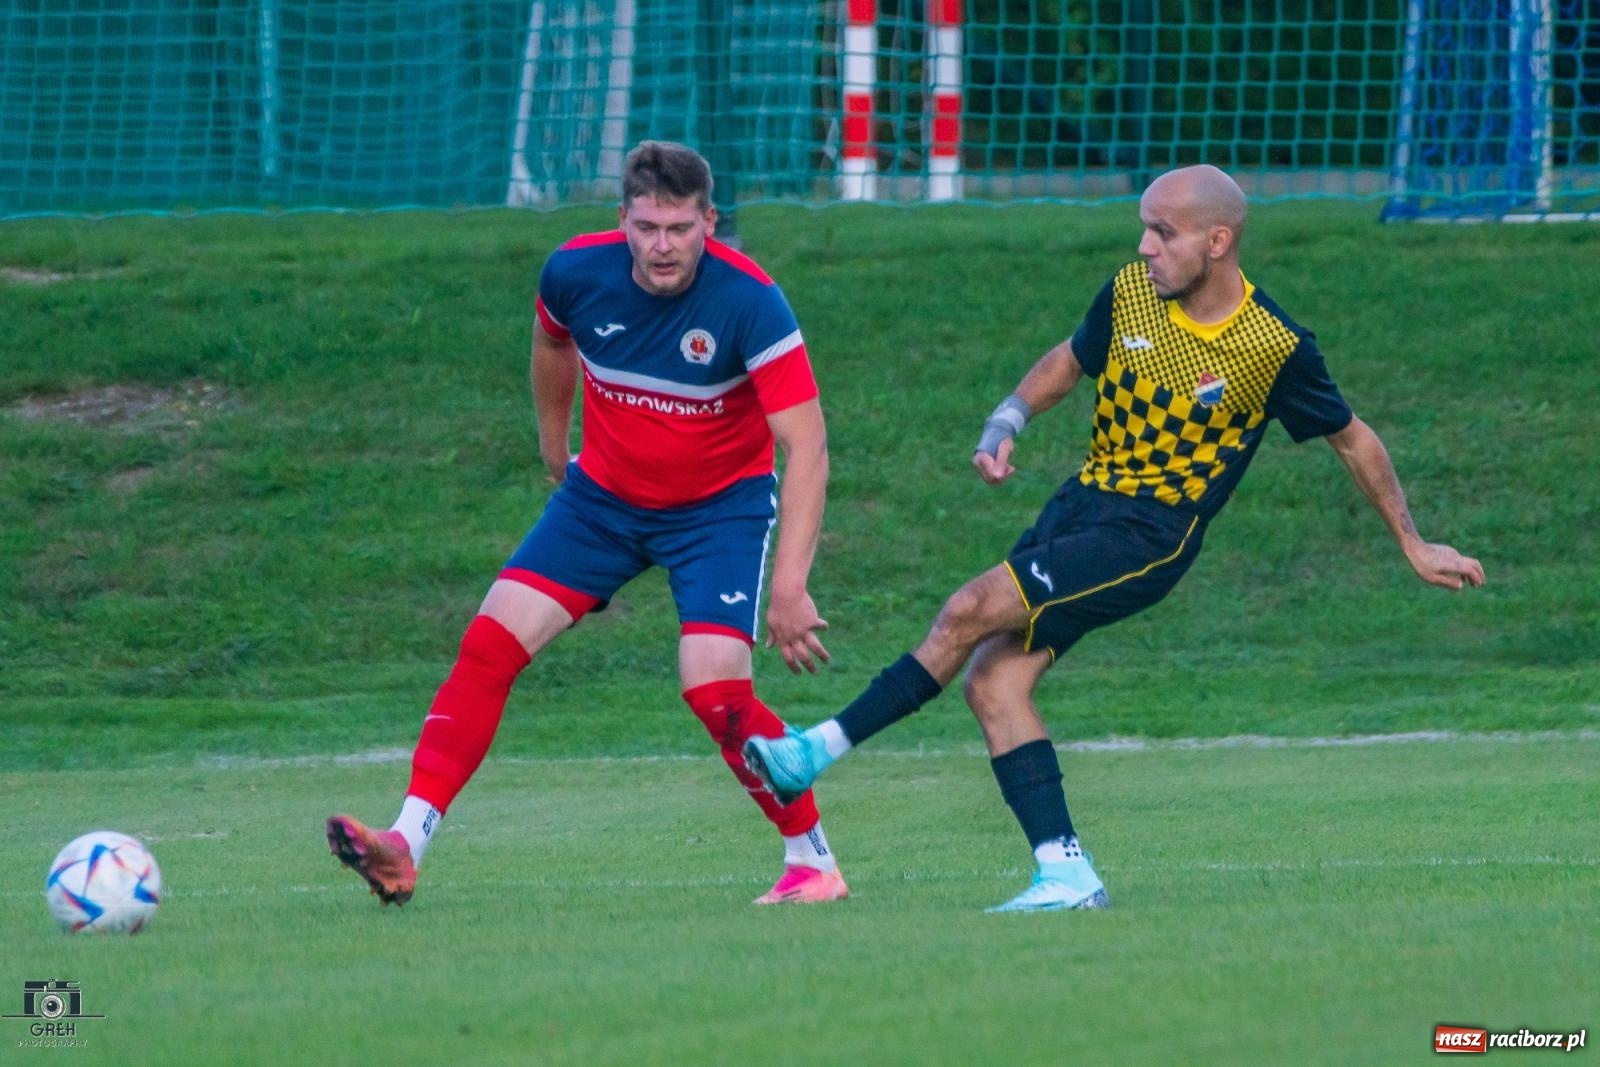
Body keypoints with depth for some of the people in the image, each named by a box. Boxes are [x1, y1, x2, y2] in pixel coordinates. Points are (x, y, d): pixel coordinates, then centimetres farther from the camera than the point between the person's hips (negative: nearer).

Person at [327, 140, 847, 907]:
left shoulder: (748, 302, -27)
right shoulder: (577, 273, -16)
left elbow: (806, 445, -28)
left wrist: (790, 585, -34)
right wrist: (553, 440, 22)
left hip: (720, 505, -4)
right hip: (603, 492, 4)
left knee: (714, 688, -20)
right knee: (490, 643, -11)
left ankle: (812, 862, 1)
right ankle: (405, 847, -12)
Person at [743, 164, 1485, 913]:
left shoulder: (1277, 348, -12)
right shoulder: (1129, 293, 0)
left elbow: (1353, 439, 3)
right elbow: (1068, 361, 20)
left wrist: (1413, 547, 10)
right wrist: (1005, 423, 1)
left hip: (1153, 536, -6)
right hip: (1081, 505, 6)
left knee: (973, 610, -21)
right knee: (992, 679, -8)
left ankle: (822, 748, -13)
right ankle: (1066, 874, -5)